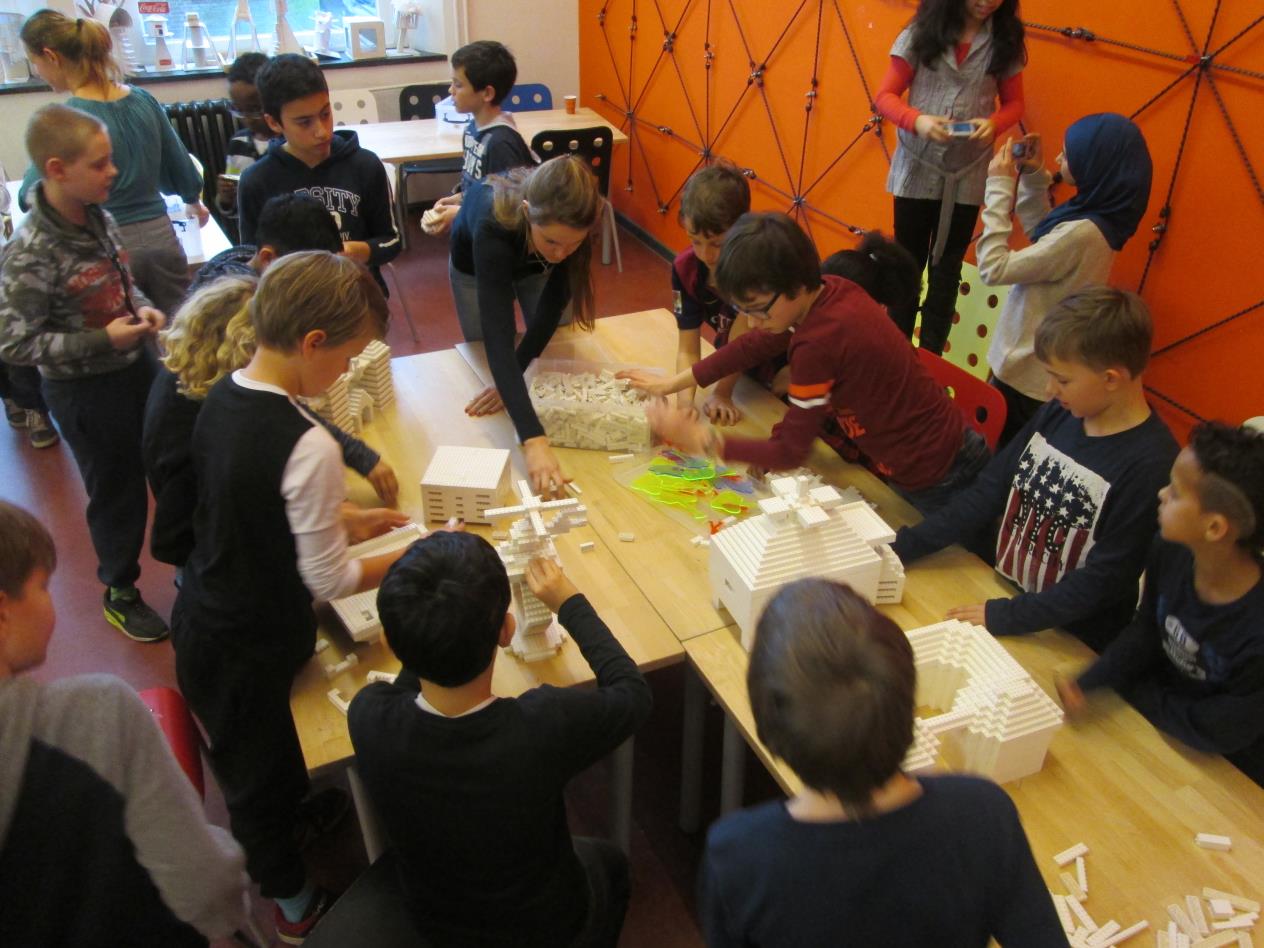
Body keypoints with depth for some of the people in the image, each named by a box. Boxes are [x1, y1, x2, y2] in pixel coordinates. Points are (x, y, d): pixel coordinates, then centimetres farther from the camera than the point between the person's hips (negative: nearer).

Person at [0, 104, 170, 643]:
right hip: (84, 391, -6)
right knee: (116, 493, 10)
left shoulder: (99, 217, -2)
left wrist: (143, 308, -4)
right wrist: (102, 341, -24)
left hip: (137, 367, 7)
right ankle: (120, 594, 33)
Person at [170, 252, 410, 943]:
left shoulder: (220, 399, -5)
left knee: (253, 757, 31)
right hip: (254, 651, -7)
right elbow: (328, 582, -22)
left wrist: (342, 519, 9)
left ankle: (285, 821, 59)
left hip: (200, 621, 7)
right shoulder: (307, 446, -32)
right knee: (261, 767, 17)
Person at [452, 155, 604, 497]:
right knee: (486, 357, 10)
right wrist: (533, 440, -64)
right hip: (476, 267, -2)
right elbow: (498, 339, -55)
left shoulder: (573, 221, -39)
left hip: (534, 265, 2)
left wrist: (512, 376, -30)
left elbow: (554, 302, -27)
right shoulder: (493, 225, -49)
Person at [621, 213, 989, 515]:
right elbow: (755, 345, 6)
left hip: (935, 483, -8)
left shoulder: (819, 342, -30)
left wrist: (703, 441, -15)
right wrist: (672, 383, 5)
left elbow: (789, 453, -21)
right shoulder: (831, 290, -8)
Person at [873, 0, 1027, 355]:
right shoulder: (922, 32, -5)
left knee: (947, 269, 10)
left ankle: (930, 359, 19)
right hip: (916, 169, -1)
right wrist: (917, 120, -25)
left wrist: (994, 123, -17)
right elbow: (884, 96, -6)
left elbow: (1014, 102, 6)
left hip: (967, 175, 1)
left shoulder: (1005, 41, -1)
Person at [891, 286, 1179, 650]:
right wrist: (902, 547, -4)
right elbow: (989, 492, 2)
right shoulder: (1058, 414, -1)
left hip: (1067, 645, -6)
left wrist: (1005, 616, -22)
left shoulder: (1150, 468, -21)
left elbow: (1103, 582, -19)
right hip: (998, 592, 6)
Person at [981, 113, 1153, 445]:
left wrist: (999, 187, -20)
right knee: (1004, 454, 23)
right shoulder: (1099, 219, 0)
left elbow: (994, 269, -25)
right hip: (1040, 368, 9)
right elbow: (1040, 235, 20)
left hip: (1027, 376, -9)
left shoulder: (1081, 234, -30)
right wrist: (1033, 177, 7)